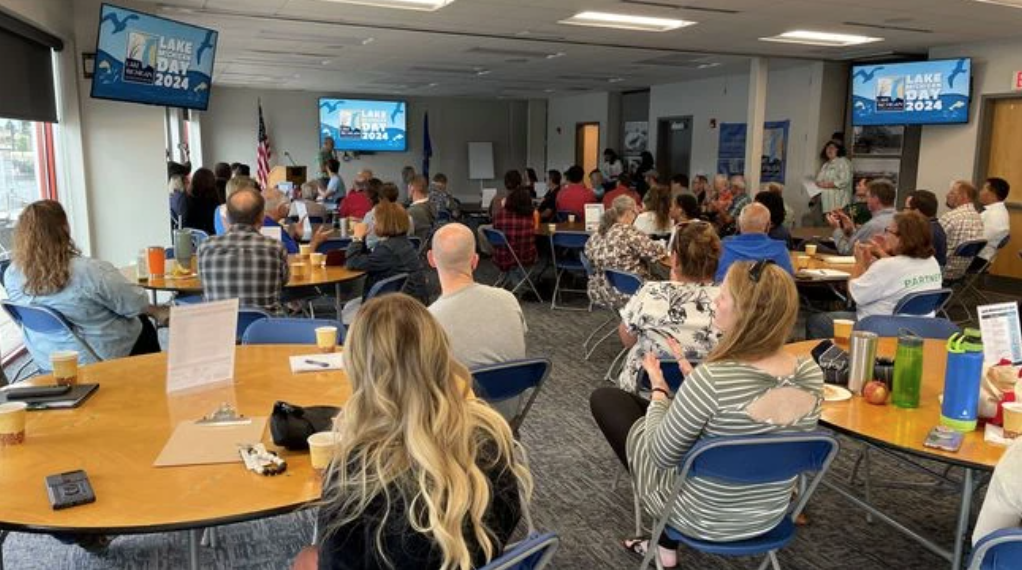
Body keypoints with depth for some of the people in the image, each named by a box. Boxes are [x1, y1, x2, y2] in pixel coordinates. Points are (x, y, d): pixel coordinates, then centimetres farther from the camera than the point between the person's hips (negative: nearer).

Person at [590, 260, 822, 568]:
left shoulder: (711, 379, -34)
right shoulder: (812, 373, -13)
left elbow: (662, 455, -20)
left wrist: (659, 389, -4)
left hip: (701, 518, -6)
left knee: (605, 398, 10)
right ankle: (668, 538, 32)